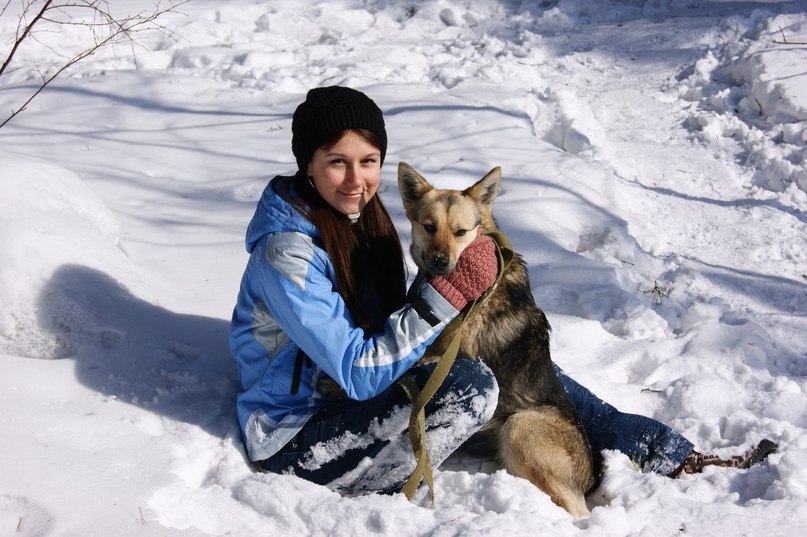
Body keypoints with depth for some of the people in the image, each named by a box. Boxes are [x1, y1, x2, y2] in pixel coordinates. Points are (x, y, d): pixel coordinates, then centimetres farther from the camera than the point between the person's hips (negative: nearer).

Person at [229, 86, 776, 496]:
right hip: (296, 435, -8)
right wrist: (449, 291, -30)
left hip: (359, 392, 8)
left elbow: (391, 330, 10)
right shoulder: (287, 253, -26)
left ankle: (667, 453, 5)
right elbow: (358, 373, -28)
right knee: (471, 387, -28)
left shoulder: (361, 214, 1)